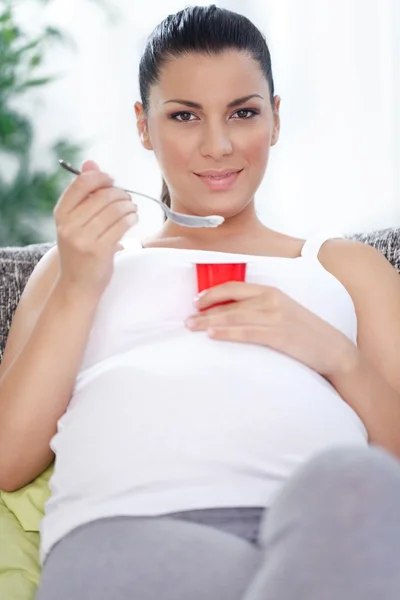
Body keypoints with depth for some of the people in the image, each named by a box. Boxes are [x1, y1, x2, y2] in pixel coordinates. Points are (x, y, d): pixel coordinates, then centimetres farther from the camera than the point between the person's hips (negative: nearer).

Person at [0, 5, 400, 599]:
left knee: (351, 485, -37)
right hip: (123, 525, -1)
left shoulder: (347, 265, 30)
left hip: (321, 521, 2)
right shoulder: (82, 260, 32)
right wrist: (76, 288, 8)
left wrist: (337, 355, 1)